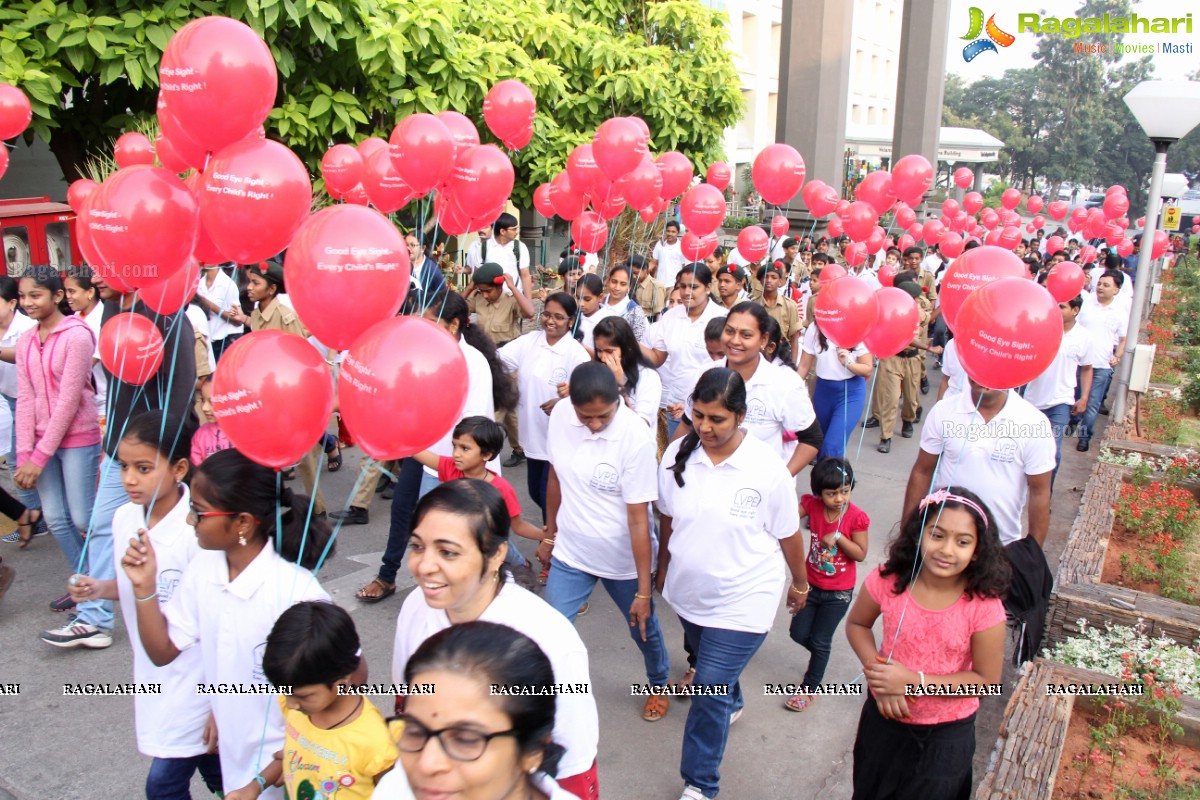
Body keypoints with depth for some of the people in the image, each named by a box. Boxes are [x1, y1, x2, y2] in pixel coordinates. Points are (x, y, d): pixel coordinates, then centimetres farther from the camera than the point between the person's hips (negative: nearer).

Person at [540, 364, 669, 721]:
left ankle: (659, 684, 49)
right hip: (570, 554, 3)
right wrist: (550, 535, 12)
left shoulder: (636, 436, -26)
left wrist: (644, 591, -17)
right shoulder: (560, 415, -13)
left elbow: (638, 518, -23)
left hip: (623, 558, -3)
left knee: (643, 629, 19)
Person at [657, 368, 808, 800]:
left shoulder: (767, 467, -21)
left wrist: (800, 583, 5)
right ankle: (732, 704, 60)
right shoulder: (678, 454, -11)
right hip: (687, 591, 4)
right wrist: (663, 569, 16)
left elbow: (788, 535, -7)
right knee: (714, 668, 27)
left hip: (741, 600, -4)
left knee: (710, 692, -3)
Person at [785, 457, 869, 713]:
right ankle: (822, 652, 47)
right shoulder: (812, 505, -12)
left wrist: (838, 536, -29)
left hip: (838, 592, -3)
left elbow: (860, 554, -15)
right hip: (811, 584, 4)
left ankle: (809, 688, 28)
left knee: (820, 641, 7)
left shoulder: (857, 517, -19)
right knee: (798, 633, 13)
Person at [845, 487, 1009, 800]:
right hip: (883, 719, 2)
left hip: (946, 735, -2)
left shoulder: (984, 607, -26)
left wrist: (915, 681, -25)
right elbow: (857, 624, -3)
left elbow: (986, 678, -16)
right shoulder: (888, 580, -20)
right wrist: (877, 671, -19)